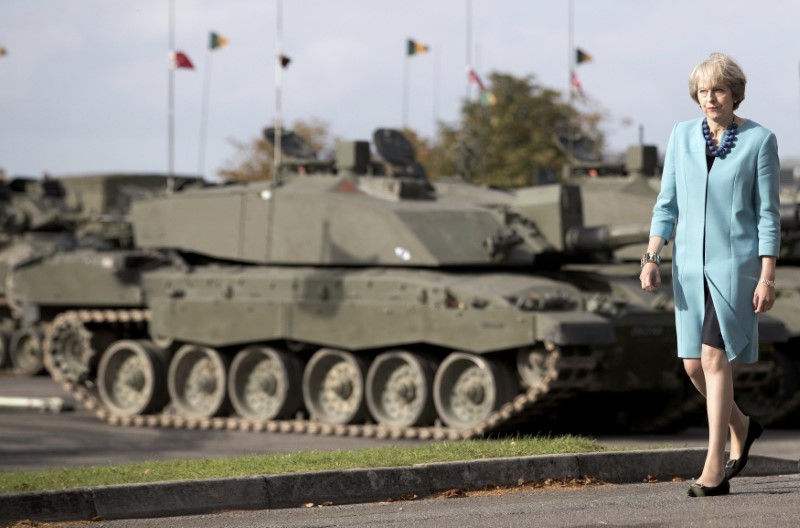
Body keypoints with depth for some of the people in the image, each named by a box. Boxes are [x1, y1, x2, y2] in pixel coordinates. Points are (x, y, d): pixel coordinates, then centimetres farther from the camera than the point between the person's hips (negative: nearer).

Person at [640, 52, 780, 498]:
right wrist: (651, 258, -3)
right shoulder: (683, 136, 7)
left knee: (714, 358, -14)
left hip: (737, 262, -5)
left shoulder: (760, 140, -5)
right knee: (694, 364, 5)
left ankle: (716, 469, -12)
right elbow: (667, 204, 9)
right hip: (692, 264, 5)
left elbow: (768, 214, -6)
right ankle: (741, 426, 35)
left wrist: (767, 278, -12)